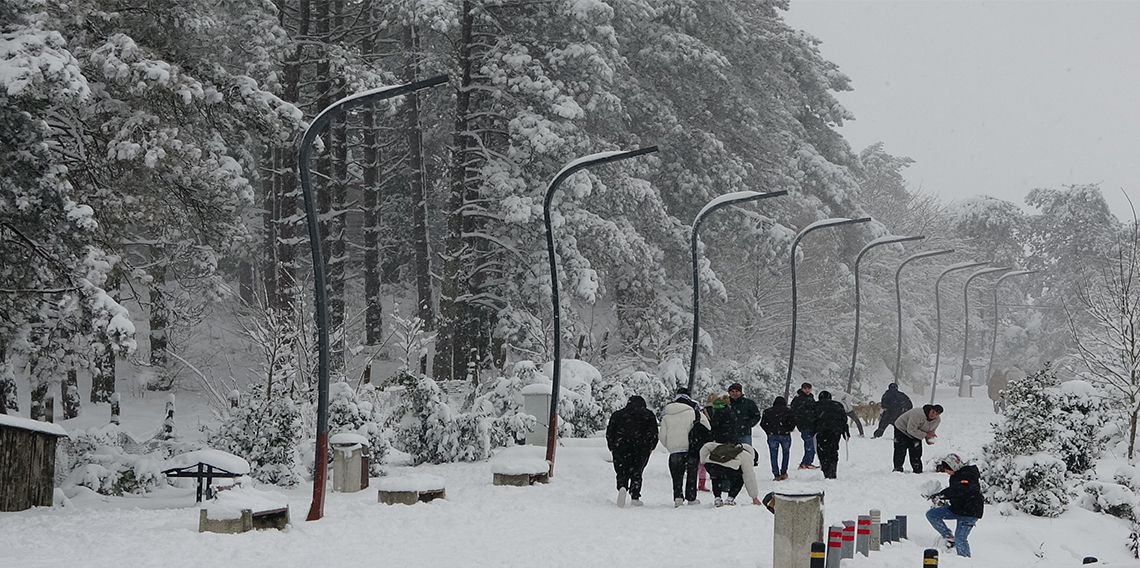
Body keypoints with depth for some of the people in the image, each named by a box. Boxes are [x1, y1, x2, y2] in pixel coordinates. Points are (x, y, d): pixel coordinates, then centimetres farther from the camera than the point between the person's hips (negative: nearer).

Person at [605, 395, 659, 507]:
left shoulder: (617, 415, 13)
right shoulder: (648, 415, 9)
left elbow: (609, 433, 9)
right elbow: (653, 432, 1)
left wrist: (612, 448, 14)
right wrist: (650, 447, 6)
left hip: (621, 448, 0)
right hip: (641, 449, 0)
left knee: (622, 472, 5)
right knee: (636, 473, 11)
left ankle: (622, 487, -26)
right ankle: (635, 497, 3)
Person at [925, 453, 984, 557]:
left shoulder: (968, 476, -22)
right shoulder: (956, 475, 8)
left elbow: (959, 490, -40)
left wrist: (941, 494, -45)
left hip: (969, 512, -10)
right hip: (957, 508, 10)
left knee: (959, 538, -16)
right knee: (931, 514, 2)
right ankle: (948, 536, 8)